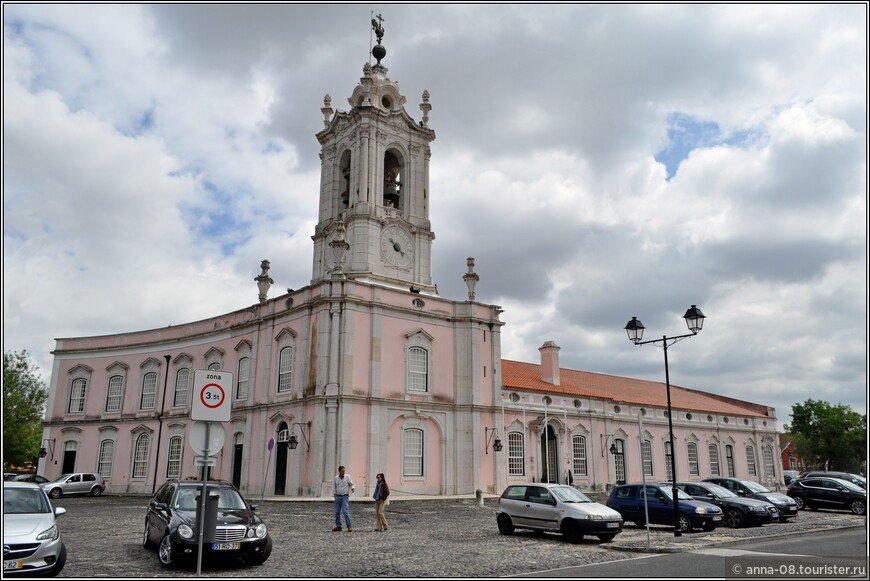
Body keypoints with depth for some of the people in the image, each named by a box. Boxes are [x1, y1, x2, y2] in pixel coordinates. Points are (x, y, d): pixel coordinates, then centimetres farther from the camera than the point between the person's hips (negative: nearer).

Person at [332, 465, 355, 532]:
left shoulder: (347, 477, -3)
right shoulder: (336, 478, 5)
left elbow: (351, 484, 6)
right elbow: (334, 486, 14)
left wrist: (353, 488, -14)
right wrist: (334, 493, 2)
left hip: (345, 497, -4)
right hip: (338, 497, 4)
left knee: (345, 511, -14)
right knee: (337, 512, 5)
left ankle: (349, 526, -11)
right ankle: (338, 526, 15)